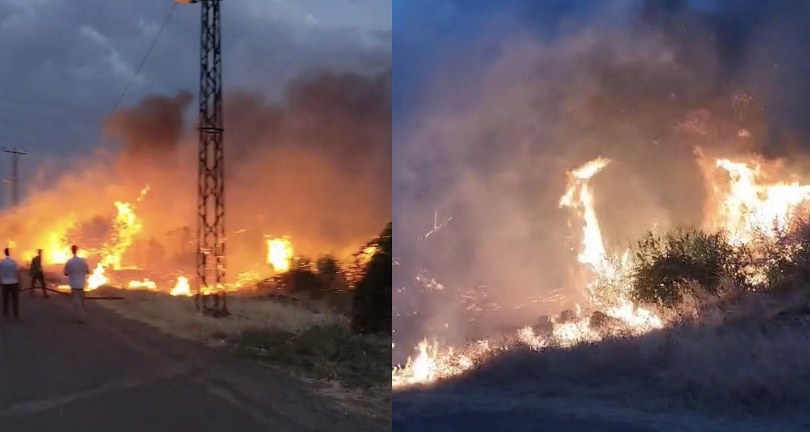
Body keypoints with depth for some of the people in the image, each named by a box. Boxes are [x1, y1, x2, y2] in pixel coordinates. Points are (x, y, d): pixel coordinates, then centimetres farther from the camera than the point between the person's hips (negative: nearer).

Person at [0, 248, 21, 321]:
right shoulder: (14, 262, -13)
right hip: (13, 283, -2)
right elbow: (17, 273, -10)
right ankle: (16, 315, 8)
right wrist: (19, 283, -1)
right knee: (15, 300, 8)